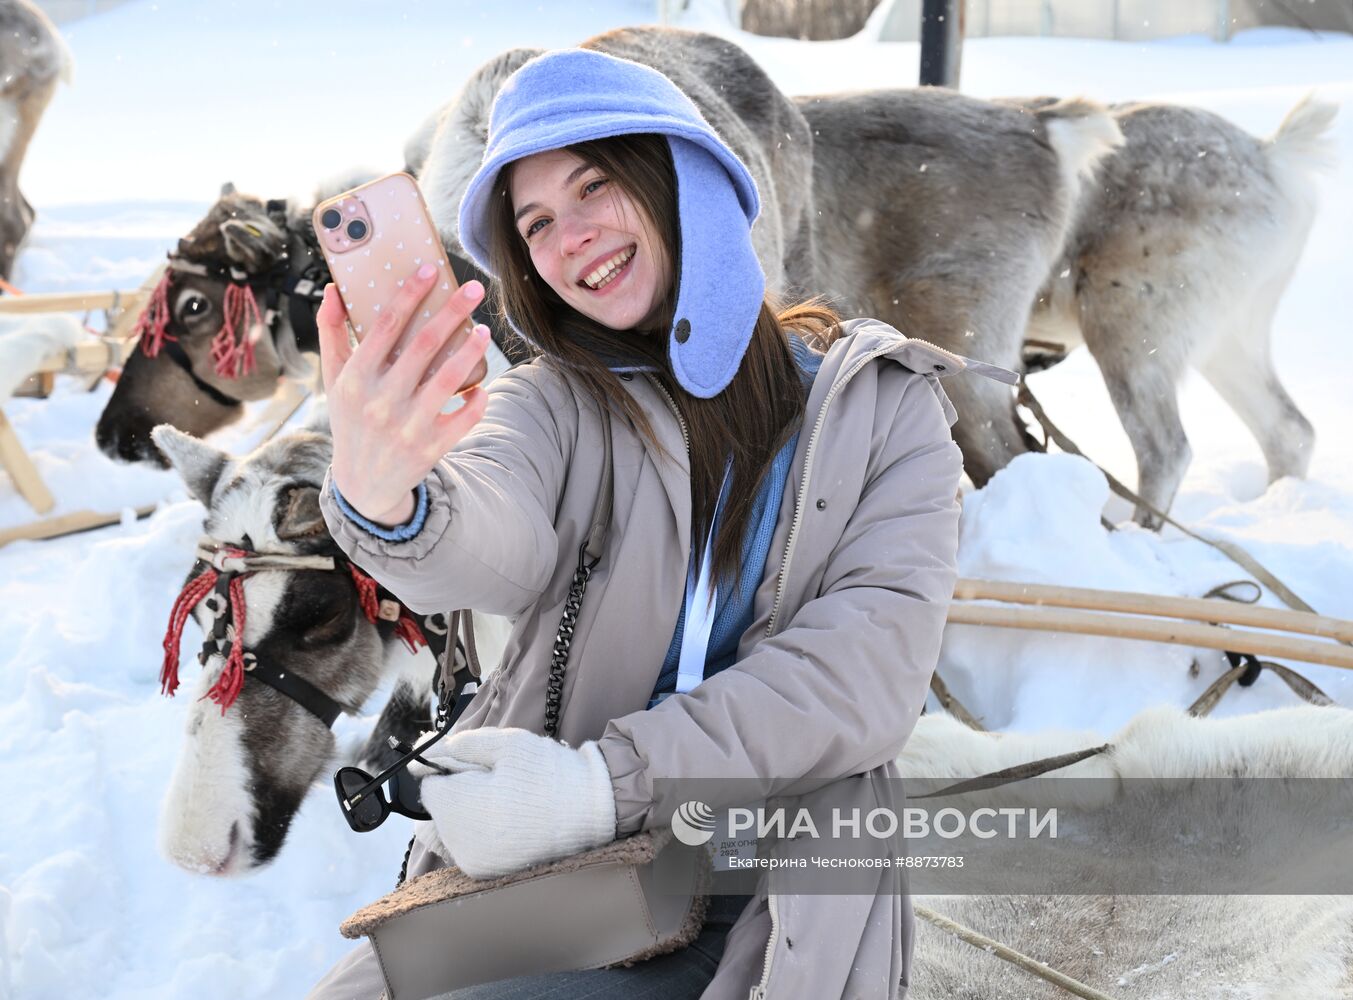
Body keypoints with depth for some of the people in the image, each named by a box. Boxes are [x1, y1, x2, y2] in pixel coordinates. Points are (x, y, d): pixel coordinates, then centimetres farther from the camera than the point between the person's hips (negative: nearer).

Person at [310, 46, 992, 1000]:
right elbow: (494, 548, -15)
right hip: (531, 880, 3)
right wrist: (387, 501, -39)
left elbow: (870, 676, -10)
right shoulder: (558, 402, 7)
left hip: (761, 909, -3)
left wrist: (604, 785, -20)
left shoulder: (886, 405, 1)